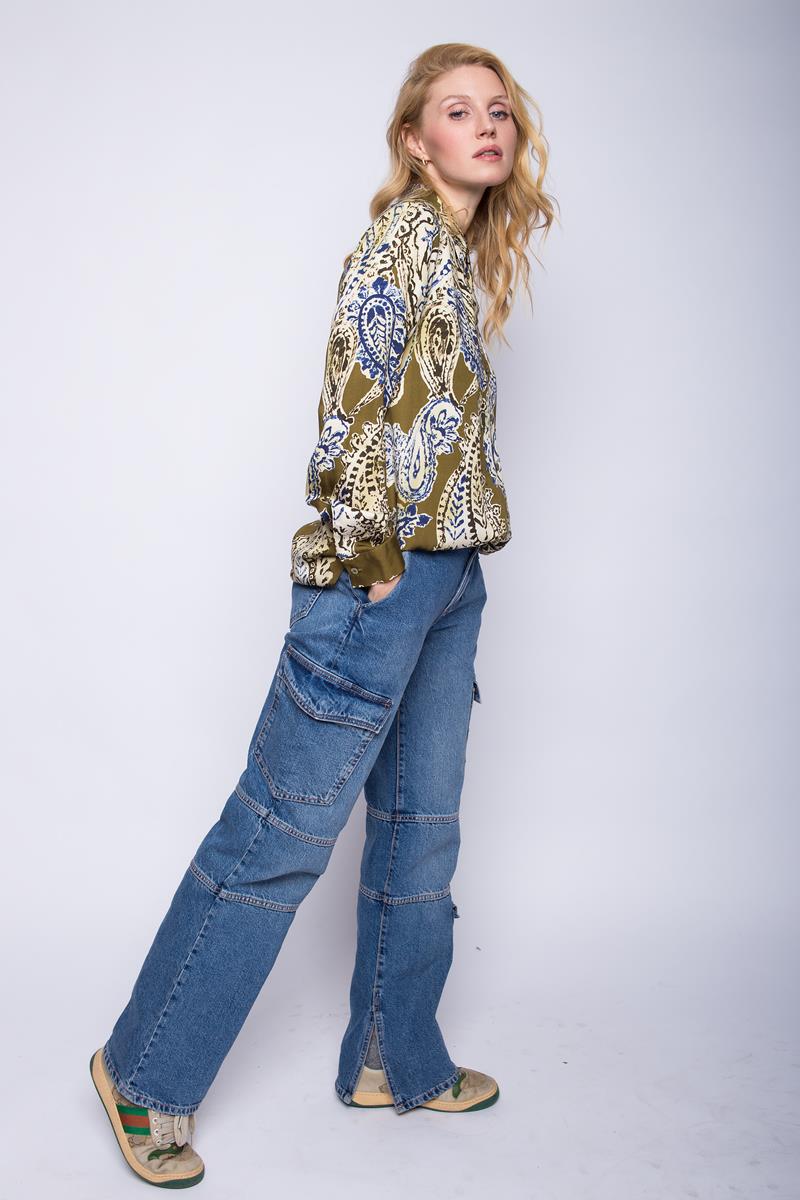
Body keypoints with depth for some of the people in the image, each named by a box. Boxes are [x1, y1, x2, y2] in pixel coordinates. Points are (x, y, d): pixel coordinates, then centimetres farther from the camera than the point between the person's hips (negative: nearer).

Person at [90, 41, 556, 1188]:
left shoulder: (459, 254, 20)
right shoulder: (405, 233, -7)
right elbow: (357, 391, -17)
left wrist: (447, 573, 15)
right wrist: (375, 557, -16)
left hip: (447, 577, 10)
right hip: (381, 575, -9)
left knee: (420, 826, 13)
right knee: (286, 824, -5)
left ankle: (397, 1061, 29)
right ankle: (145, 1071, 12)